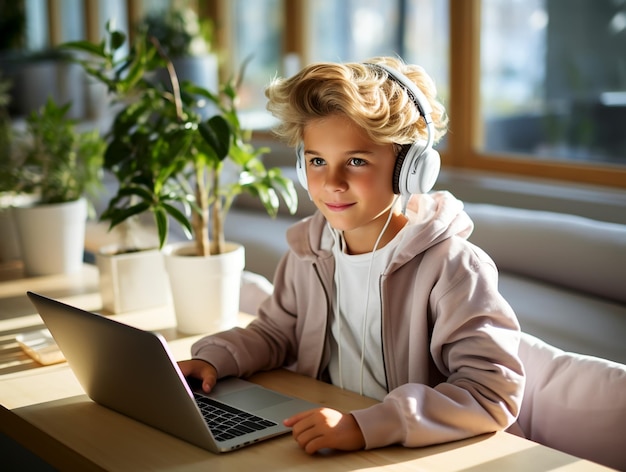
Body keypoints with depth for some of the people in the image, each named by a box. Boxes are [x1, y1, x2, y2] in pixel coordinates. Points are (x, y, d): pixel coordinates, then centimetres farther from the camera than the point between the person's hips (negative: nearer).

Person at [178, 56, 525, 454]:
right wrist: (214, 358, 1)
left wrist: (365, 426, -34)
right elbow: (276, 332, 21)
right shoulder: (309, 250, 4)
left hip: (417, 454, -4)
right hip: (316, 446, 5)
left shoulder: (448, 265, -17)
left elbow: (495, 392, -25)